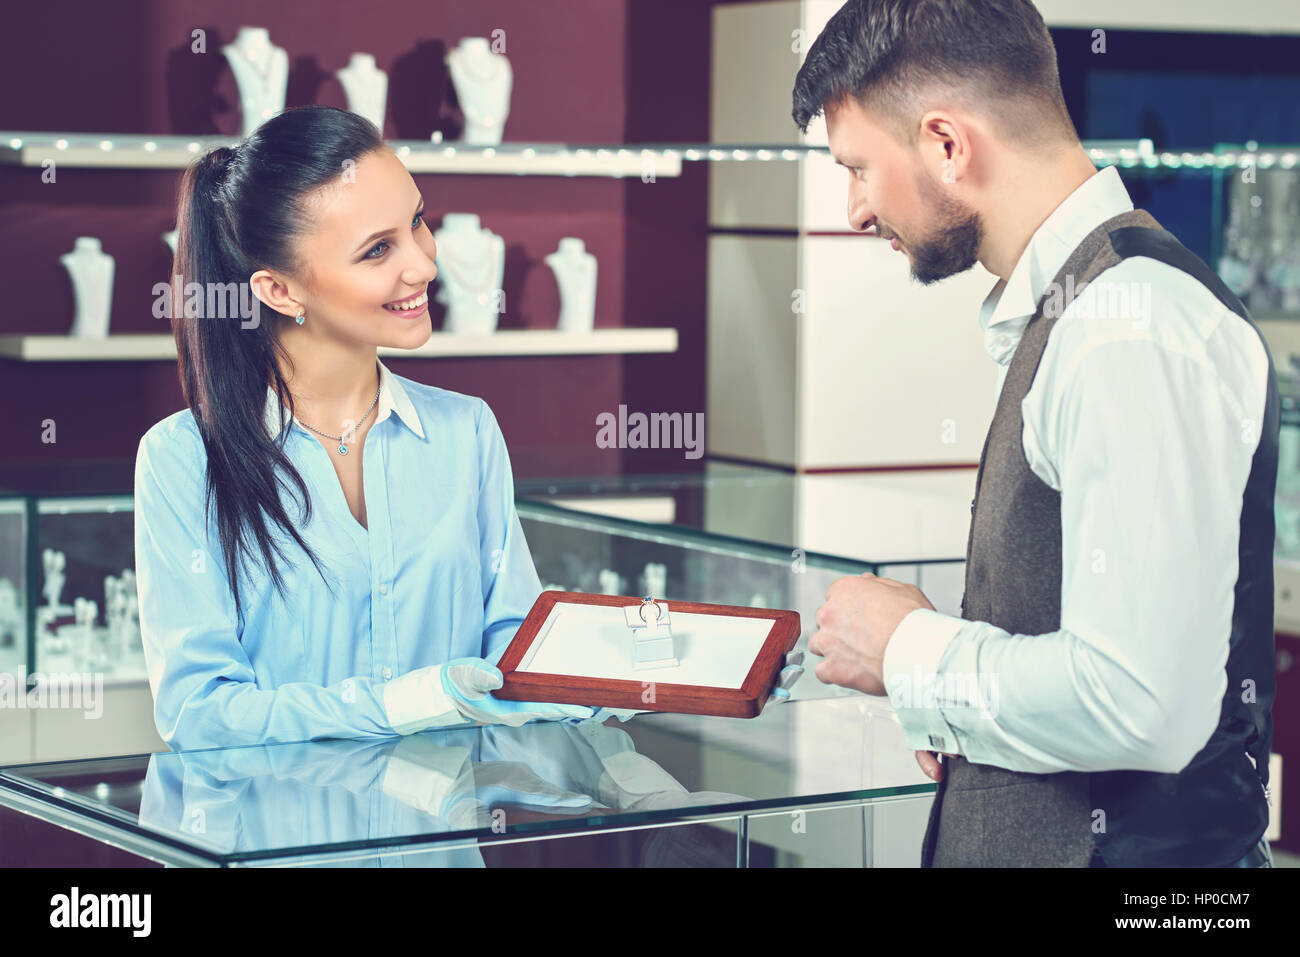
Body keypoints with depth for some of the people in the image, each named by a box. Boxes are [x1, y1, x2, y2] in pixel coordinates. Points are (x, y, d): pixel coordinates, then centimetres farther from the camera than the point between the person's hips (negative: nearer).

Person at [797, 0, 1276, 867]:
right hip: (1024, 831, 9)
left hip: (1130, 841, -9)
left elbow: (1138, 706, -26)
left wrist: (911, 654, -13)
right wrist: (961, 703, 5)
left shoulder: (1134, 334, -20)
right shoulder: (1060, 311, 11)